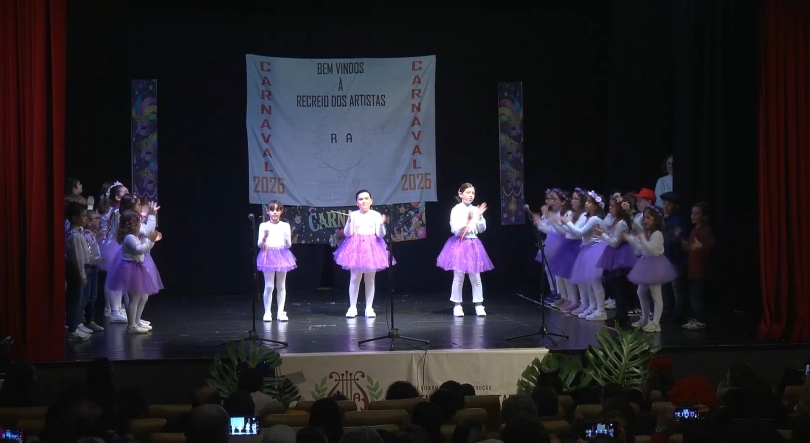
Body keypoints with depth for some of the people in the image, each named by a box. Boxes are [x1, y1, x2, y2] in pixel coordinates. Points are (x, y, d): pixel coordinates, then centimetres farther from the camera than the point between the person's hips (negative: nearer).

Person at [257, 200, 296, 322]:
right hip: (268, 255, -2)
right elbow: (259, 245, -1)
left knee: (281, 285, 7)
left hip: (282, 256, 2)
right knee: (269, 286, -3)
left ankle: (280, 312, 13)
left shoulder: (285, 226, 5)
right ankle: (267, 312, 4)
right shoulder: (264, 226, 1)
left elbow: (288, 245, 5)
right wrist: (264, 238, -21)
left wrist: (288, 239, -16)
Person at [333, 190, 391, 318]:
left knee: (370, 279, 6)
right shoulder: (353, 215, -1)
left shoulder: (376, 215, 1)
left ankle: (369, 308, 13)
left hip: (371, 248, 1)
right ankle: (352, 307, 7)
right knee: (355, 278, 0)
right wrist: (349, 222, -19)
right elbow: (347, 234, -5)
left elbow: (380, 235, -3)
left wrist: (381, 224, -20)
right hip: (356, 247, -1)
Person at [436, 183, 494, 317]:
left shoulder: (475, 210, 5)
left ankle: (479, 305, 10)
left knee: (475, 276, 4)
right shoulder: (456, 210, -6)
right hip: (459, 244, -3)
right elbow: (455, 230, -13)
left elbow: (482, 229, 6)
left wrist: (479, 217, -8)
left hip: (473, 244, 3)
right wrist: (467, 220, -24)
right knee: (458, 276, 1)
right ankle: (457, 305, 9)